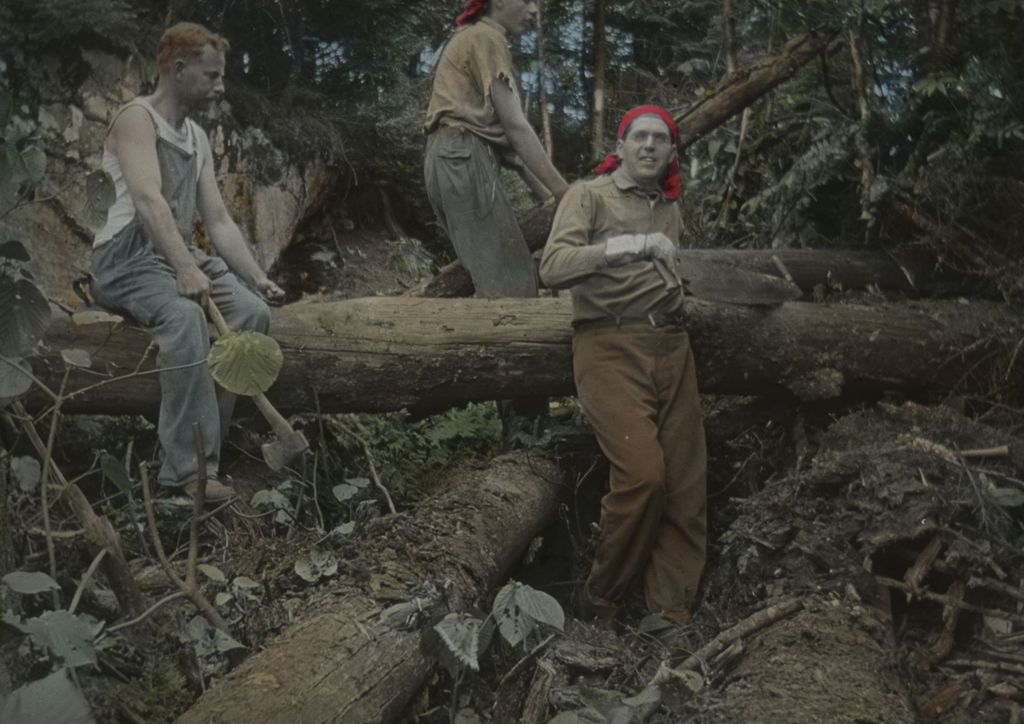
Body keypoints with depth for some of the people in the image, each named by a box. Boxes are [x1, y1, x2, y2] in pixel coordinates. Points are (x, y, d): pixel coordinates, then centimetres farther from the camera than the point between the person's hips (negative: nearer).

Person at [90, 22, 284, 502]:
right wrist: (186, 269, -37)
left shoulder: (198, 138, 17)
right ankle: (188, 467, -34)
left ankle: (204, 442, -16)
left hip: (180, 257, 8)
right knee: (184, 316, -36)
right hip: (128, 259, -7)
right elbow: (148, 199, -25)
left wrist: (258, 277, 1)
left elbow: (218, 221, 14)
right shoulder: (137, 119, -8)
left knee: (252, 311, -18)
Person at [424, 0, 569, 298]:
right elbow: (515, 126, -11)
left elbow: (502, 132, 21)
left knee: (494, 274, 6)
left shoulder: (474, 38, 28)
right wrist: (563, 192, -13)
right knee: (508, 279, -15)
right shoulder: (487, 38, -2)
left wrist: (545, 193, 14)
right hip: (464, 158, -10)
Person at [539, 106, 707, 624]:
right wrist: (624, 245, -18)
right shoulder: (590, 195, 5)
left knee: (687, 483, -1)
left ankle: (672, 612, 11)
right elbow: (553, 268, -11)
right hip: (610, 346, -6)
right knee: (643, 472, -19)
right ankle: (601, 601, 2)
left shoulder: (670, 209, 22)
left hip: (670, 346, 6)